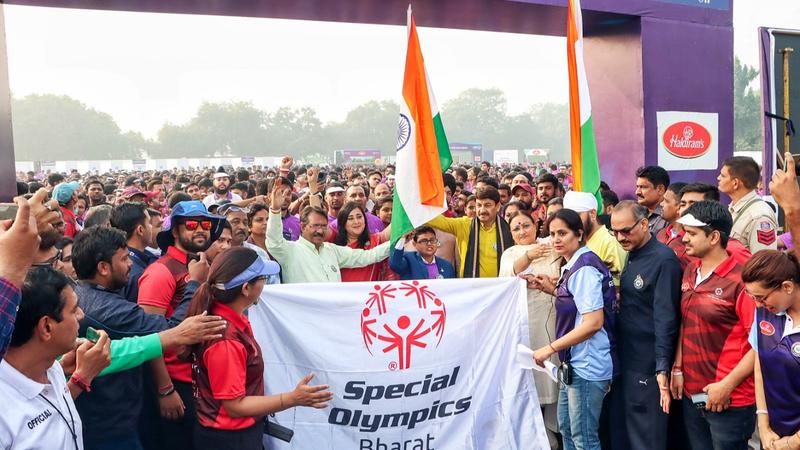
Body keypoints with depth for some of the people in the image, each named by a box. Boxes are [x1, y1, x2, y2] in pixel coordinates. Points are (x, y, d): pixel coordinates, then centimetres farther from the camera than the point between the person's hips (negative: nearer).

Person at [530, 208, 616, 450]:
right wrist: (552, 289, 7)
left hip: (587, 365, -10)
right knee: (566, 427, 22)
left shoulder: (584, 268, -19)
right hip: (574, 362, 10)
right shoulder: (573, 266, 9)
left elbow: (593, 322, -24)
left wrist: (551, 348, -20)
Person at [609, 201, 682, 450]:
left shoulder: (663, 259, -15)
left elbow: (666, 319, -20)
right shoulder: (632, 256, 11)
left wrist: (662, 370, -23)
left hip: (648, 366, -8)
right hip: (626, 360, 8)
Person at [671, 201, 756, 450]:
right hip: (692, 396, 7)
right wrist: (677, 369, 7)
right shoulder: (690, 272, 6)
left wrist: (727, 385, -17)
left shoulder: (740, 280, -16)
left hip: (730, 401, -7)